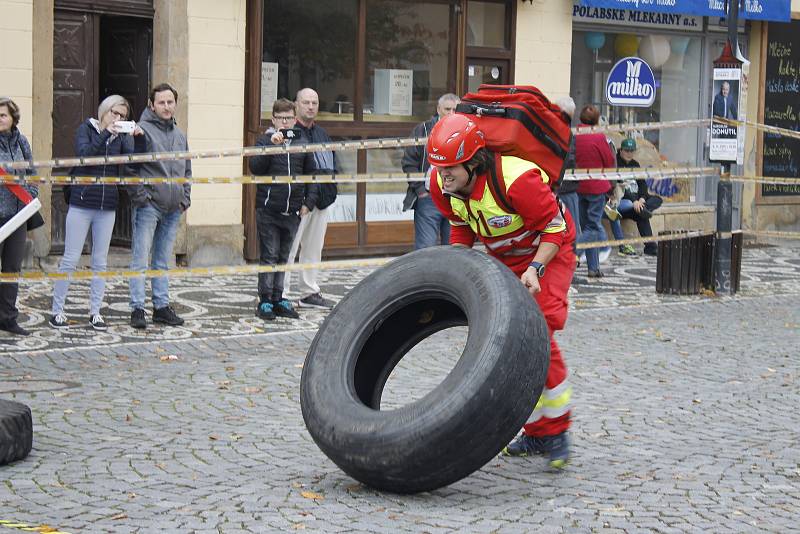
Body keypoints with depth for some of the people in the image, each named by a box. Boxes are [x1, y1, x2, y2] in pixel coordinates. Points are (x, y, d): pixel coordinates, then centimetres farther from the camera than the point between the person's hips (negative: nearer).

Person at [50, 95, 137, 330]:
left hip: (107, 206, 3)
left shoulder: (121, 137, 10)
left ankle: (95, 312, 14)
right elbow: (84, 153, -16)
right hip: (81, 203, -3)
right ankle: (57, 311, 6)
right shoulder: (86, 129, 2)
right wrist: (106, 134, -25)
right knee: (70, 259, -1)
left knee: (100, 260, 7)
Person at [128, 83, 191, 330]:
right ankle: (137, 308, -2)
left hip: (173, 207, 6)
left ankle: (161, 306, 18)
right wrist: (139, 195, -15)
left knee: (163, 261, 13)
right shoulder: (142, 130, -5)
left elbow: (187, 170, 23)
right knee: (141, 259, -5)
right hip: (149, 205, -6)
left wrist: (185, 197, 11)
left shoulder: (180, 135, 16)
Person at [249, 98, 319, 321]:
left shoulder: (302, 143, 11)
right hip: (268, 210, -4)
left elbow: (312, 174, 17)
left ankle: (278, 300, 17)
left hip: (292, 212, 4)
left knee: (283, 257, 10)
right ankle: (265, 302, 2)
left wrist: (309, 202, 7)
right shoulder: (264, 140, 1)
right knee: (269, 257, -3)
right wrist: (271, 144, -21)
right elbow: (255, 167, -13)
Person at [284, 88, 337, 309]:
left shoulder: (321, 133, 20)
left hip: (321, 198, 8)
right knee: (289, 247, -9)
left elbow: (333, 162, 24)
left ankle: (310, 292, 23)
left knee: (314, 247, 14)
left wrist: (330, 174, 7)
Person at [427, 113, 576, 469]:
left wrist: (535, 269, -34)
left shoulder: (517, 179, -35)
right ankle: (536, 433, 15)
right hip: (501, 260, 7)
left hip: (548, 252, -7)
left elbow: (554, 228, -23)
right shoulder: (443, 185, -14)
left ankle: (557, 432, -8)